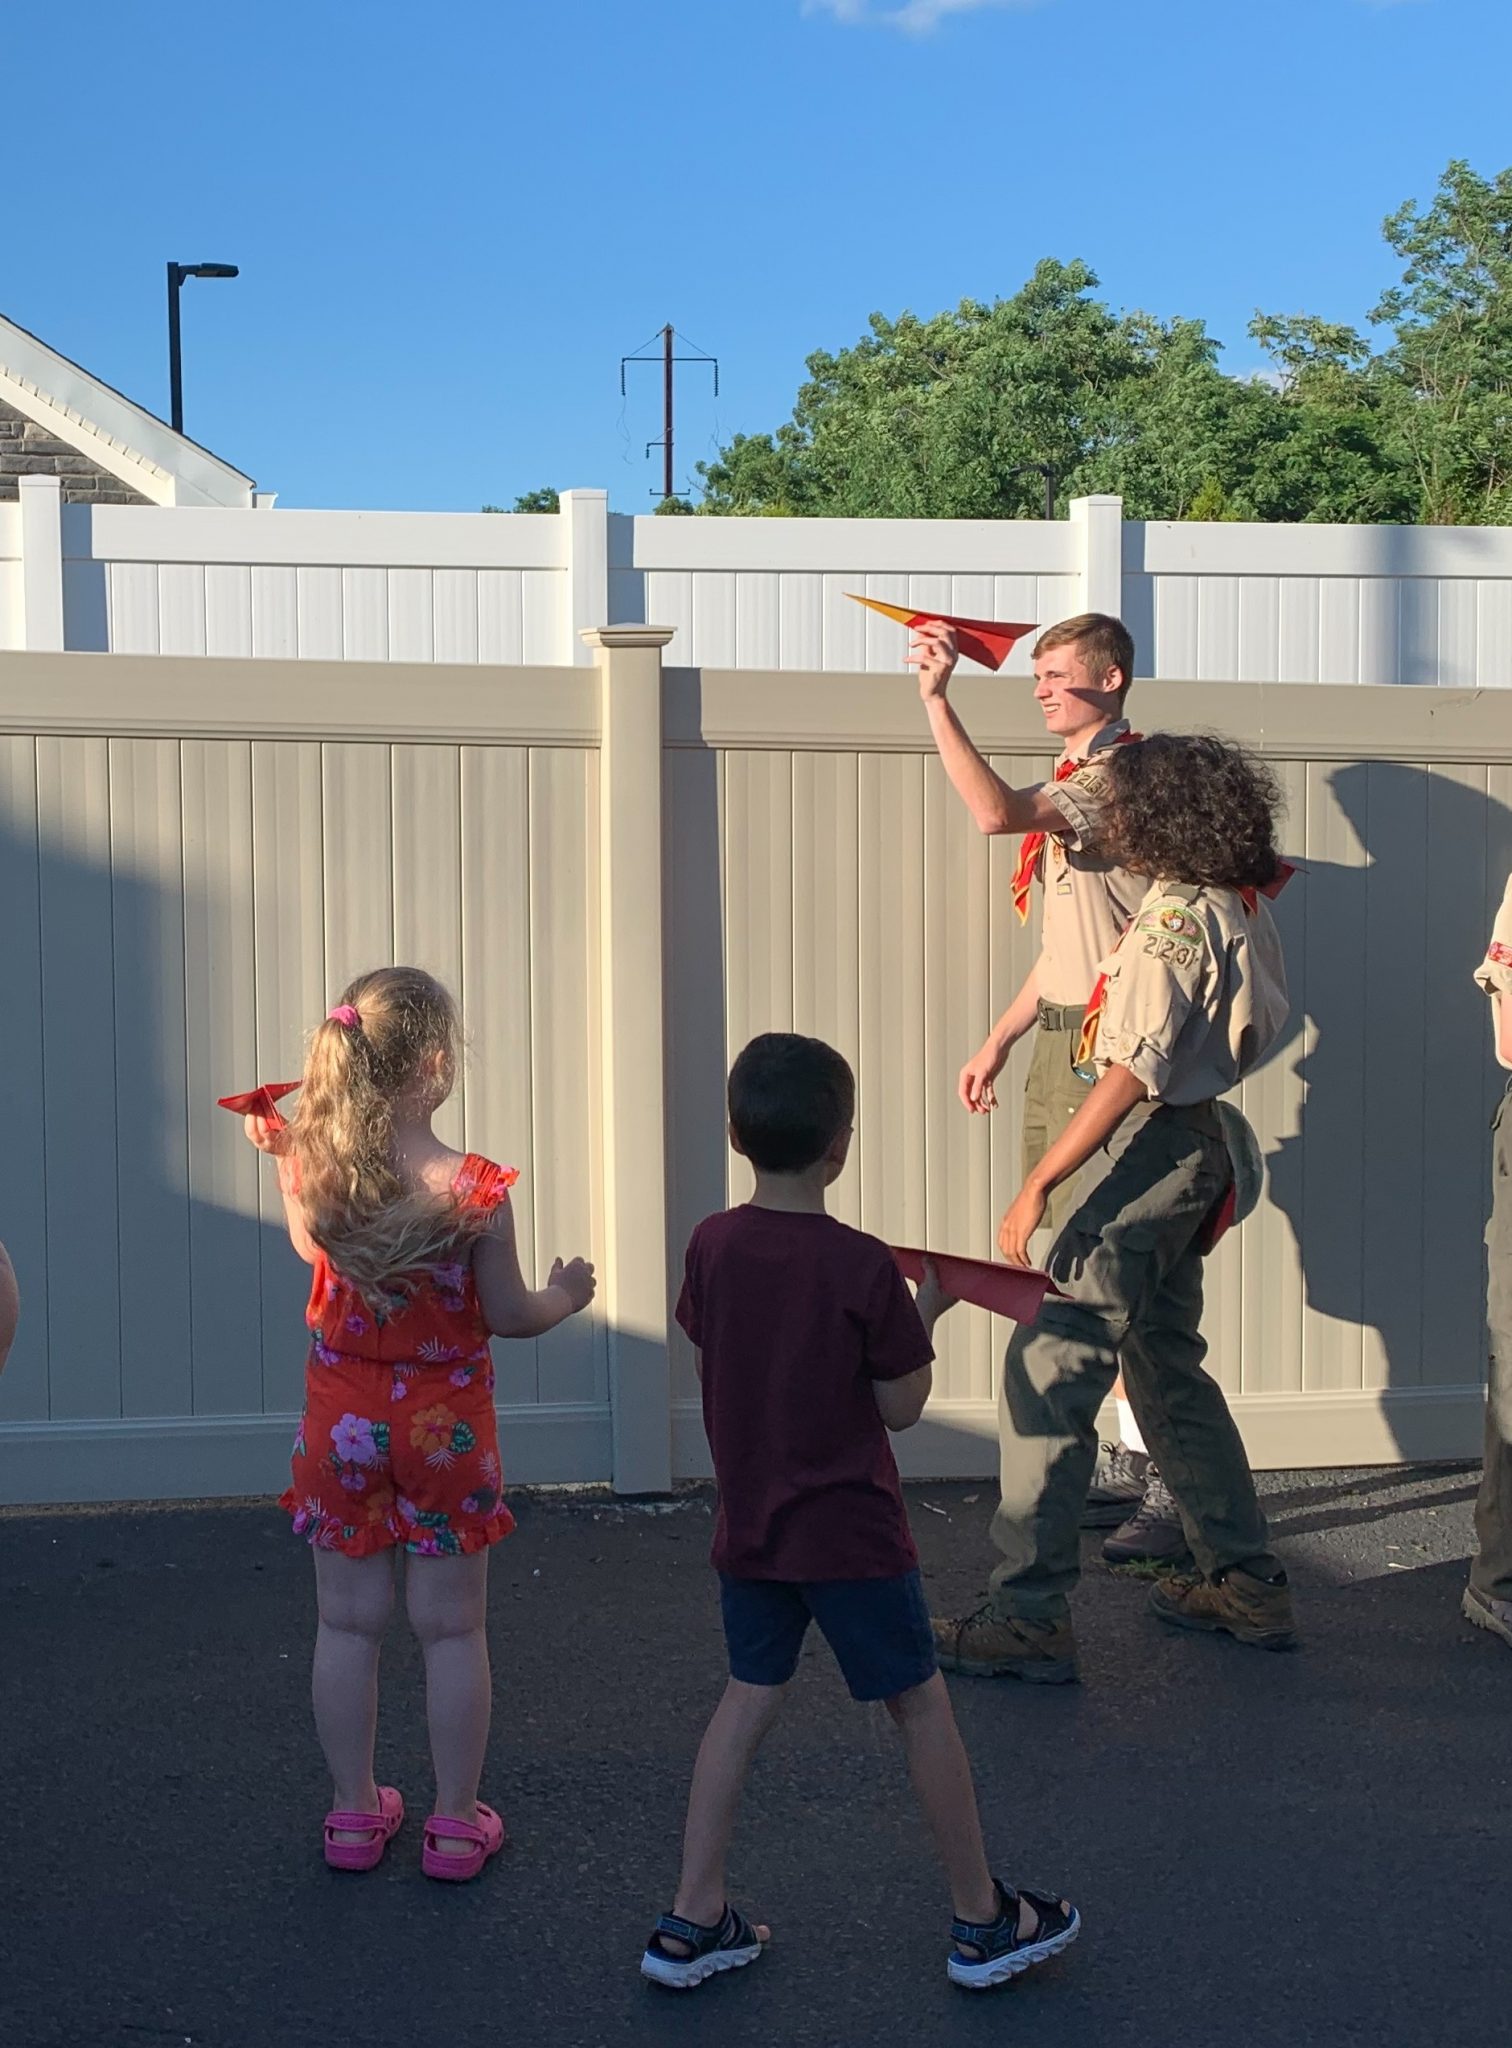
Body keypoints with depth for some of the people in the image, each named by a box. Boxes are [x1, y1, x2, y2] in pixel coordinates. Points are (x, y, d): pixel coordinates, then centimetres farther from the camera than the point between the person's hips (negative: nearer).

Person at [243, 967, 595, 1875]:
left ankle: (357, 1811, 26)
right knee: (452, 1629, 11)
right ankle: (458, 1821, 20)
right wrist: (566, 1295, 9)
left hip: (341, 1418, 3)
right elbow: (508, 1316, -11)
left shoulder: (314, 1171, -11)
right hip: (445, 1425, -3)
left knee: (348, 1623, 14)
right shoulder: (476, 1191, -21)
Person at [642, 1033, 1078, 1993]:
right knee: (921, 1705, 9)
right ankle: (985, 1921, 22)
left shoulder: (713, 1245, -5)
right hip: (850, 1533, -5)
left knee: (750, 1699, 16)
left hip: (748, 1526, 5)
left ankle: (693, 1921, 17)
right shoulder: (864, 1267, -19)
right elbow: (903, 1406, -11)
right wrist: (928, 1312, 4)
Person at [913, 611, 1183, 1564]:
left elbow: (999, 812, -29)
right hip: (1063, 1041, 10)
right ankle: (1132, 1462, 21)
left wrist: (938, 699, -31)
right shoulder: (1076, 782, 19)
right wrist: (1000, 1040, 20)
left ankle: (1176, 1492, -5)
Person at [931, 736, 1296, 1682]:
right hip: (1193, 1145, 10)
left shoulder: (1174, 922, -19)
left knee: (1050, 1368, -9)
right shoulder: (1232, 906, 8)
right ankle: (1250, 1584, 26)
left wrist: (1040, 1183, -25)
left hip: (1148, 1148, -10)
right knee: (1169, 1368, 19)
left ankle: (1031, 1617, -8)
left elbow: (1133, 1073, -24)